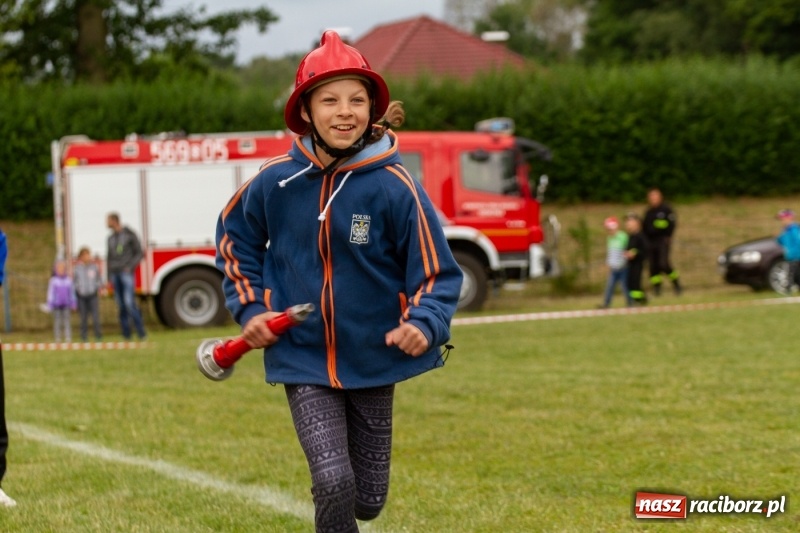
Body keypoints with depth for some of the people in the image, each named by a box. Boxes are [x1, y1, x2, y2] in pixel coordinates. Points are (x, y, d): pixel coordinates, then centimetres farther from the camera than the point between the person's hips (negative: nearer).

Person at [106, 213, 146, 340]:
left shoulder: (130, 234, -2)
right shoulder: (111, 238, 15)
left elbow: (139, 253, -1)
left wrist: (130, 267, -14)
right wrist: (109, 277, 13)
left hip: (127, 273, -6)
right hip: (115, 273, 6)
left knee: (129, 303, -16)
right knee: (121, 305, 2)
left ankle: (141, 331, -12)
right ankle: (126, 333, 5)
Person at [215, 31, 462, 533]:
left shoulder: (394, 185, -15)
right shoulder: (275, 181, -9)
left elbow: (438, 274, -9)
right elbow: (234, 238, 12)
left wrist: (425, 325, -28)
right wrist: (250, 308, 2)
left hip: (374, 361, 0)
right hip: (303, 360, 0)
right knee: (334, 483, -19)